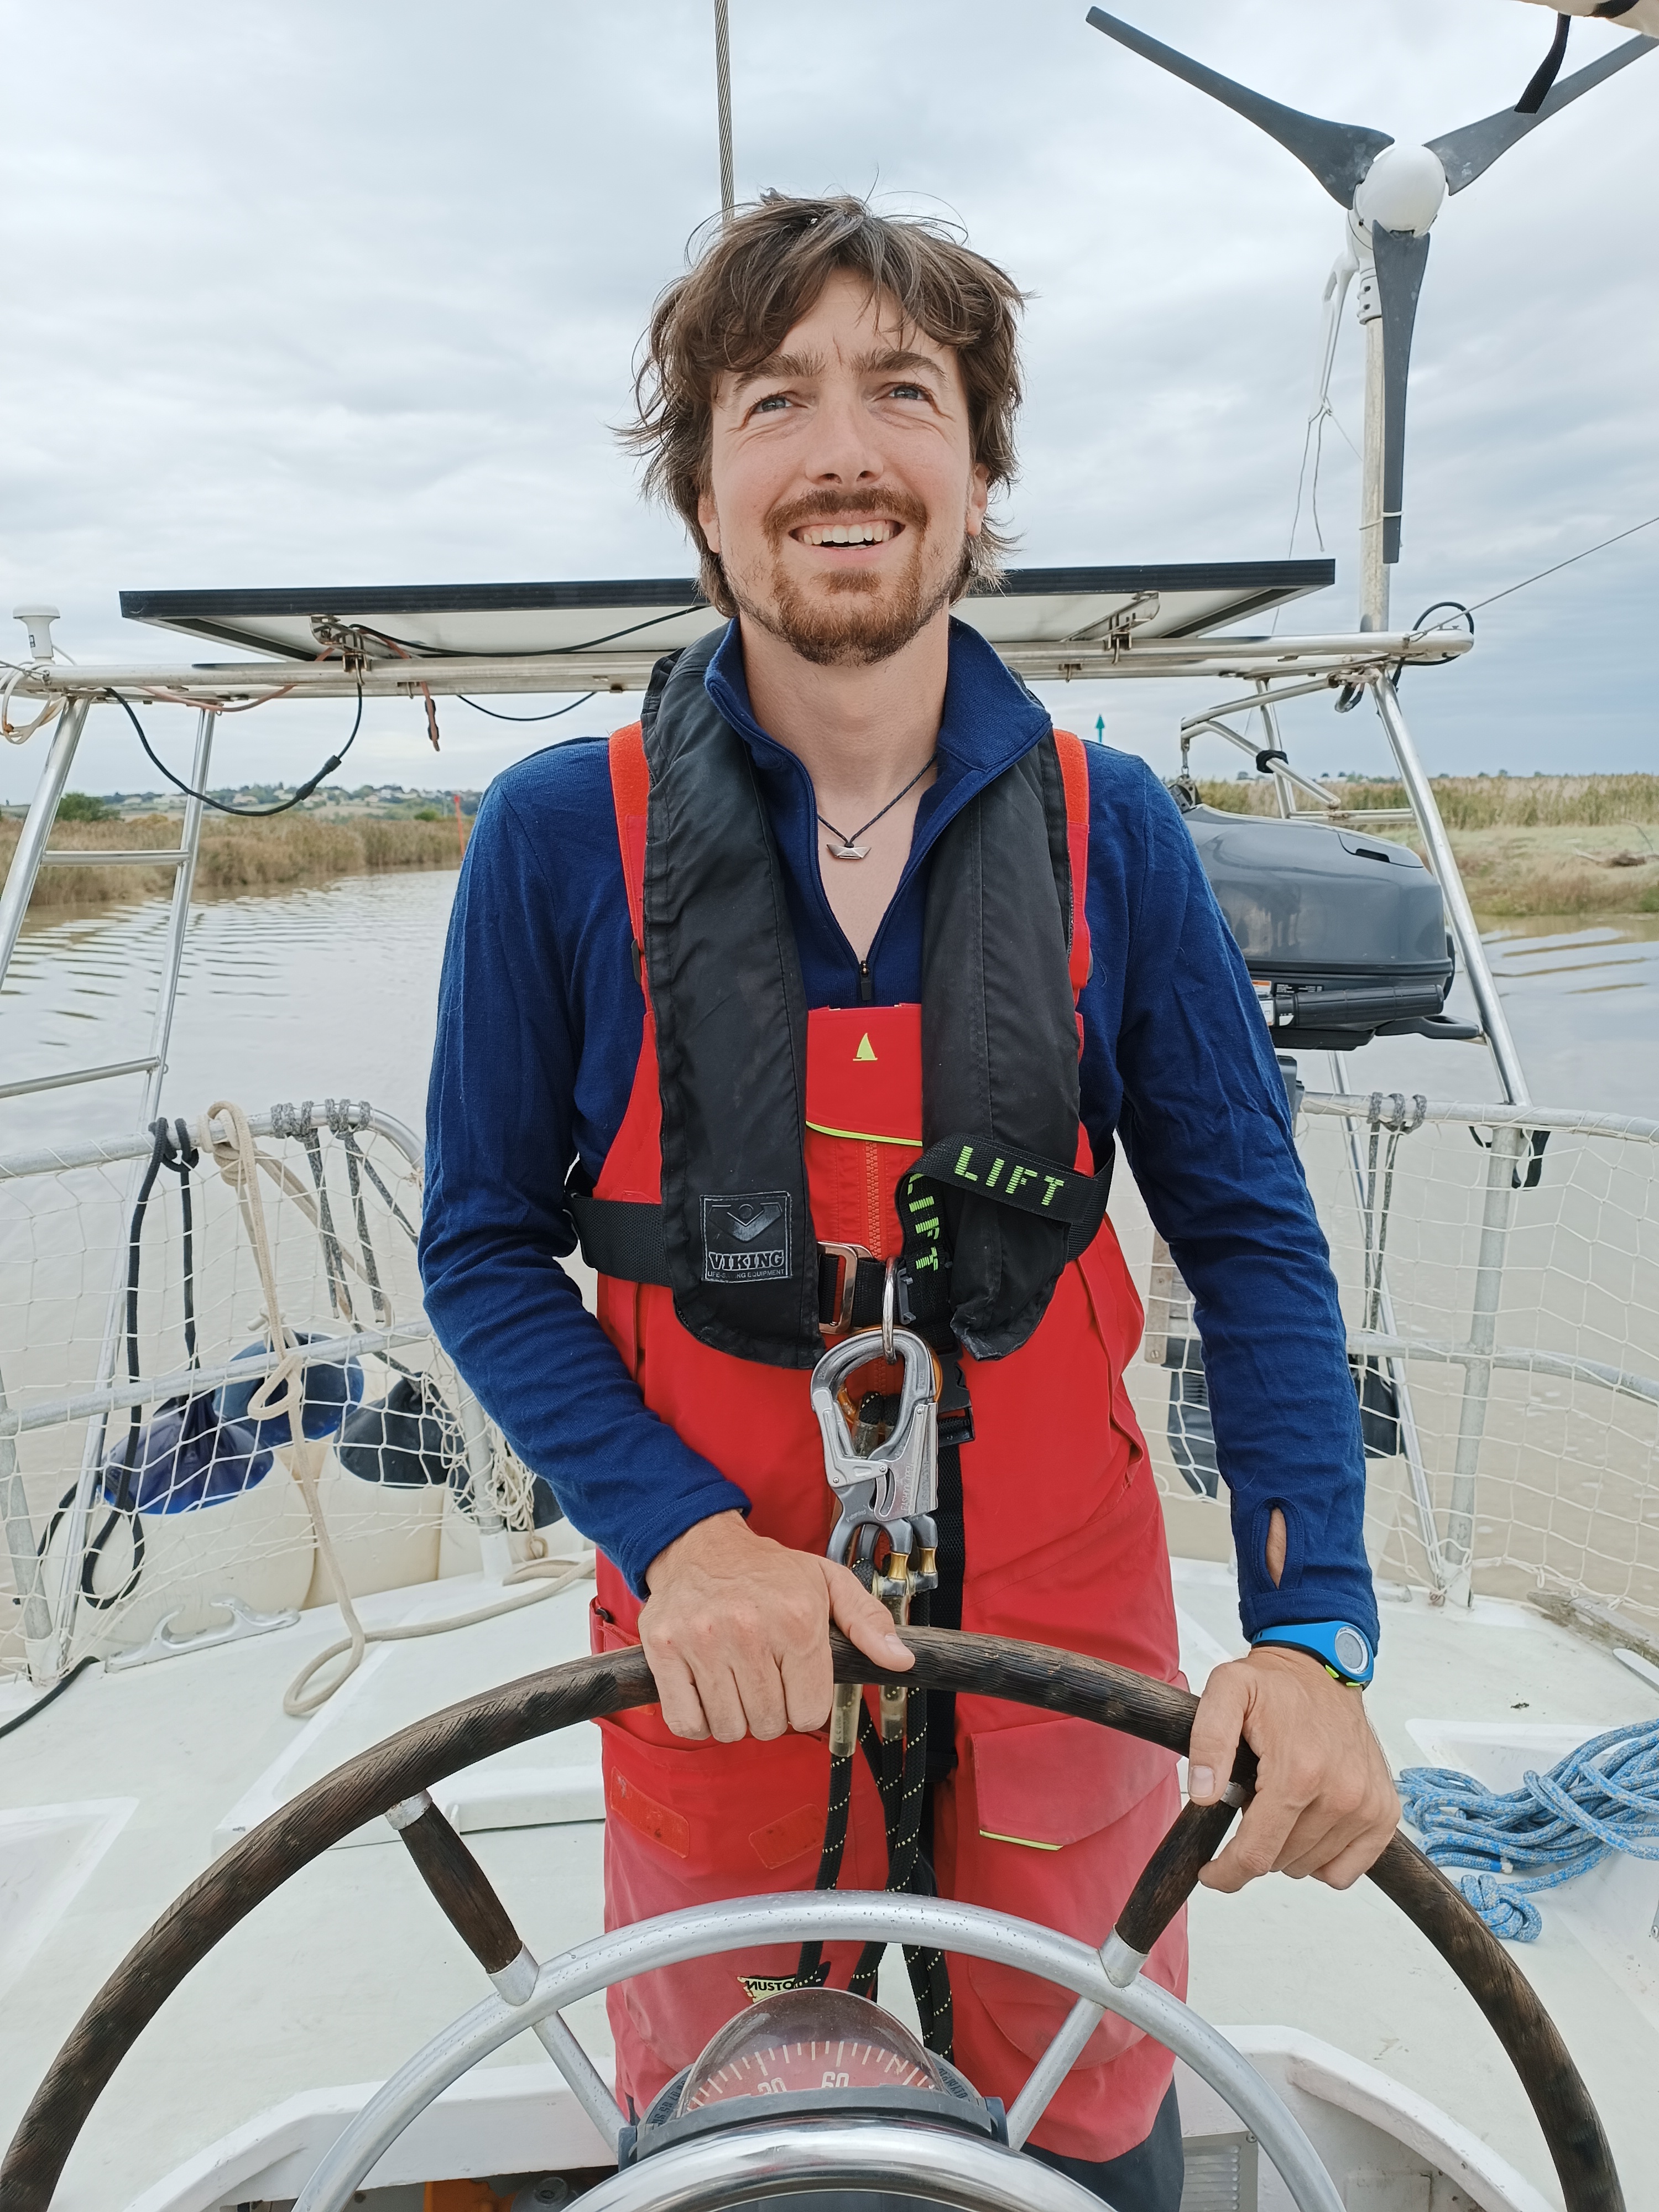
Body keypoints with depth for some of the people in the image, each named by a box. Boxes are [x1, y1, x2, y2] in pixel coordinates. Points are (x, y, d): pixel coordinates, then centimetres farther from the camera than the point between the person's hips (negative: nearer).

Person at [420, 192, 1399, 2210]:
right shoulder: (562, 837, -11)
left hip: (1063, 1622, 1)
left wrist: (1311, 1624, -15)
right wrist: (682, 1534, -19)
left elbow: (1249, 1232, -5)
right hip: (727, 1634, 0)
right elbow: (487, 1249, -6)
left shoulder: (1107, 828, -8)